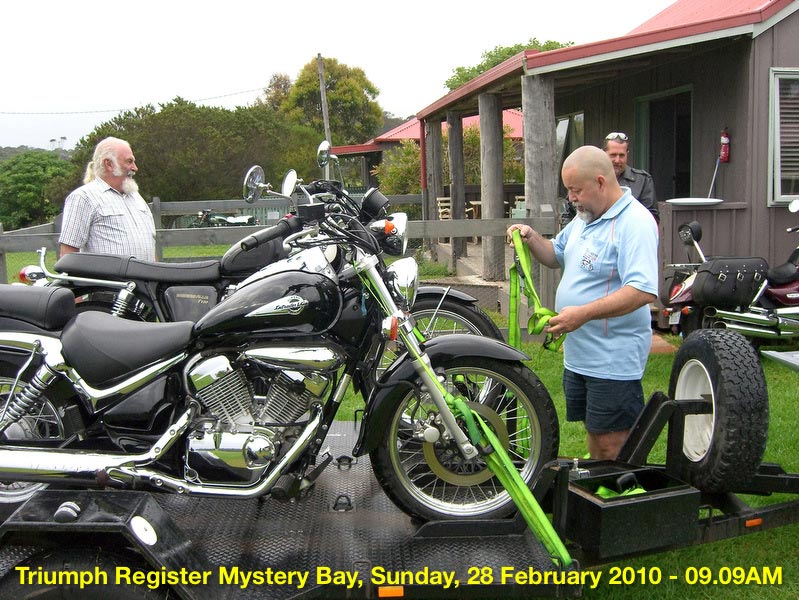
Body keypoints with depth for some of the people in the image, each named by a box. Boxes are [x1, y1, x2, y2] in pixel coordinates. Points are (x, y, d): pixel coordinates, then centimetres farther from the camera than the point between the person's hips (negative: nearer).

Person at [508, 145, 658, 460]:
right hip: (578, 354, 9)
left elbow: (643, 291, -28)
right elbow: (556, 255, 26)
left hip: (614, 360, -9)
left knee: (613, 445, -2)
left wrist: (584, 313, -33)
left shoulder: (634, 222, -19)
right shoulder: (585, 217, 12)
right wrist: (532, 238, 5)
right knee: (595, 433, 21)